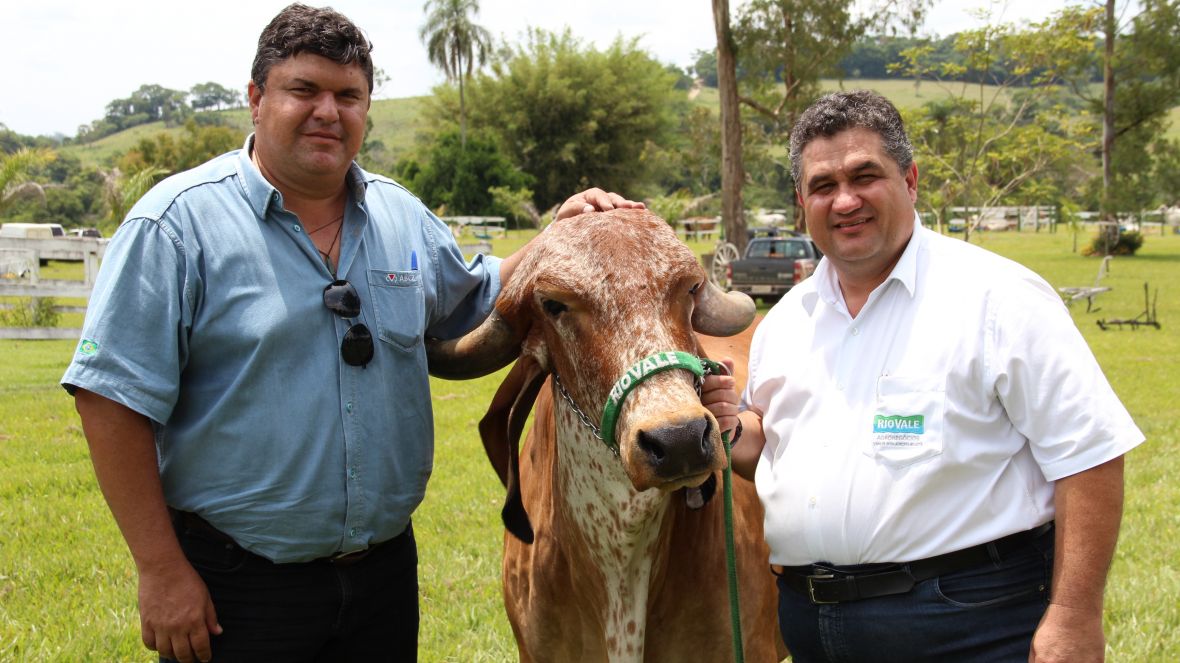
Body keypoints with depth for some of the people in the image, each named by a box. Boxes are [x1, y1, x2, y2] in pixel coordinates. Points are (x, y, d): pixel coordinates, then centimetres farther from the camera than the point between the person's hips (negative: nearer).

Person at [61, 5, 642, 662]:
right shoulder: (179, 220, -10)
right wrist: (162, 571, -15)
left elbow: (476, 300, 25)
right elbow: (114, 398, -13)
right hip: (236, 584, -5)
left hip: (386, 568, 5)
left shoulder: (402, 215, 7)